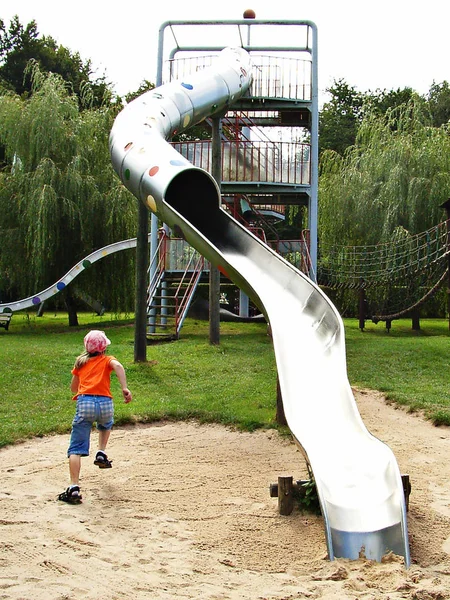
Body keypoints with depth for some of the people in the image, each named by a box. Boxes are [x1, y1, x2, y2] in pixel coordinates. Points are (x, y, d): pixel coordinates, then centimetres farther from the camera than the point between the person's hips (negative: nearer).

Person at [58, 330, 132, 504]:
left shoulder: (80, 362, 22)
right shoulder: (107, 360, 15)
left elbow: (73, 388, 30)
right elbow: (118, 366, -9)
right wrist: (125, 388, -20)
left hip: (84, 403, 0)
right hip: (105, 404, 0)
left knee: (76, 448, -3)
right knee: (106, 425, 38)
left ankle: (74, 488, -15)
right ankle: (101, 454, 23)